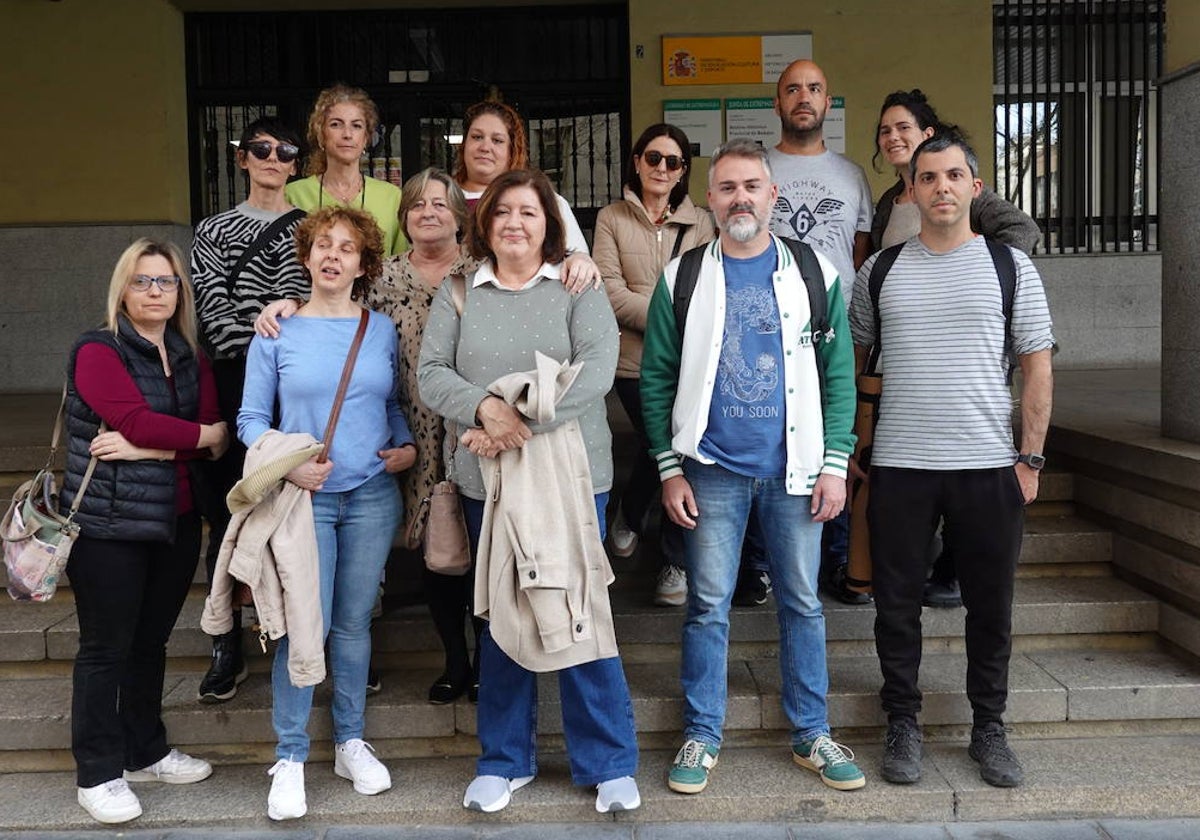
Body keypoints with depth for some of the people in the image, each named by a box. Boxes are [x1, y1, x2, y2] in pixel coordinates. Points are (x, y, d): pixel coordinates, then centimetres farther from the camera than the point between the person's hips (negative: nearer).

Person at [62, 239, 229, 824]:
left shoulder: (191, 361, 10)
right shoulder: (97, 351, -6)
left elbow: (214, 442, -3)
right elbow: (138, 422, -20)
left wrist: (145, 450, -16)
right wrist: (202, 435, -7)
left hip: (176, 522, 5)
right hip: (108, 524, -5)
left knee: (151, 641, 15)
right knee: (106, 648, 3)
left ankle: (146, 753, 30)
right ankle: (98, 774, 15)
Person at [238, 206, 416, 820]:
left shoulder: (382, 331, 6)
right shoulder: (278, 332, 0)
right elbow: (251, 417, 1)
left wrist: (407, 447, -2)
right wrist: (287, 463, -14)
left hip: (372, 495, 2)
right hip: (305, 497, -2)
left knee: (354, 622, 10)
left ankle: (350, 742, 25)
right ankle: (290, 758, 11)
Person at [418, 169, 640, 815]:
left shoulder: (578, 288, 2)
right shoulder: (457, 294, 10)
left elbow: (596, 370, -12)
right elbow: (431, 373, 1)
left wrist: (524, 422, -19)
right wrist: (484, 408, -18)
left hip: (569, 472, -2)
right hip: (486, 478, 3)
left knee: (579, 613, 0)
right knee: (500, 615, 11)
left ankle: (609, 764, 15)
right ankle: (504, 761, 26)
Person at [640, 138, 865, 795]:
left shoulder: (815, 273, 4)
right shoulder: (681, 278, 2)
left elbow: (839, 375, 3)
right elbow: (657, 378, 2)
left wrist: (835, 463, -4)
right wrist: (669, 469, -3)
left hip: (794, 468, 1)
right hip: (712, 470, -1)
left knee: (802, 603, 9)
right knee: (707, 606, 6)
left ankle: (811, 734, 24)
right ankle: (701, 736, 20)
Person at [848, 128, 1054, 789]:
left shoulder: (1009, 264, 4)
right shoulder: (880, 270, 7)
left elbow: (1037, 365, 4)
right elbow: (848, 359, 12)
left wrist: (1030, 458, -2)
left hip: (990, 465, 0)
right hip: (898, 466, 1)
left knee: (991, 606, 9)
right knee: (897, 604, 6)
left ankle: (988, 728, 27)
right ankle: (902, 726, 22)